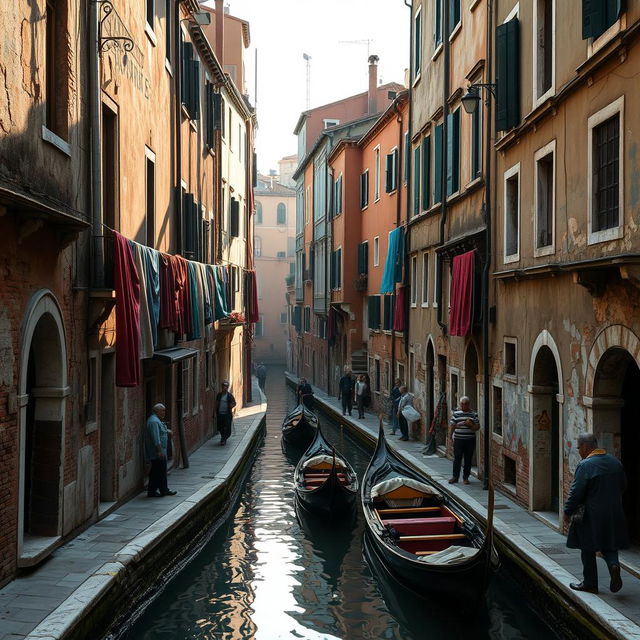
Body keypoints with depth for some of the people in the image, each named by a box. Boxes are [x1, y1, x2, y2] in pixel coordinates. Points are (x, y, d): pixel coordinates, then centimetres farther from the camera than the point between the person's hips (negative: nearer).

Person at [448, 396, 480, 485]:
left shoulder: (473, 414, 5)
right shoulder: (456, 413, 3)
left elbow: (477, 427, 4)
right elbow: (452, 425, 5)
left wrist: (471, 425, -14)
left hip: (470, 440, 1)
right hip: (458, 439, -1)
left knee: (468, 459, 5)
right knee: (457, 458, 0)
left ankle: (466, 477, 15)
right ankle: (455, 476, 11)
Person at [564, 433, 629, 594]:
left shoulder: (585, 465, -17)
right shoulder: (615, 462, 4)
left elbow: (576, 492, -17)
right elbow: (622, 486, 14)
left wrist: (567, 511, -5)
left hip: (590, 516, -6)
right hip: (614, 514, 6)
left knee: (588, 550, 8)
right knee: (609, 545, 18)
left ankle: (590, 584, 15)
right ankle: (614, 564, -10)